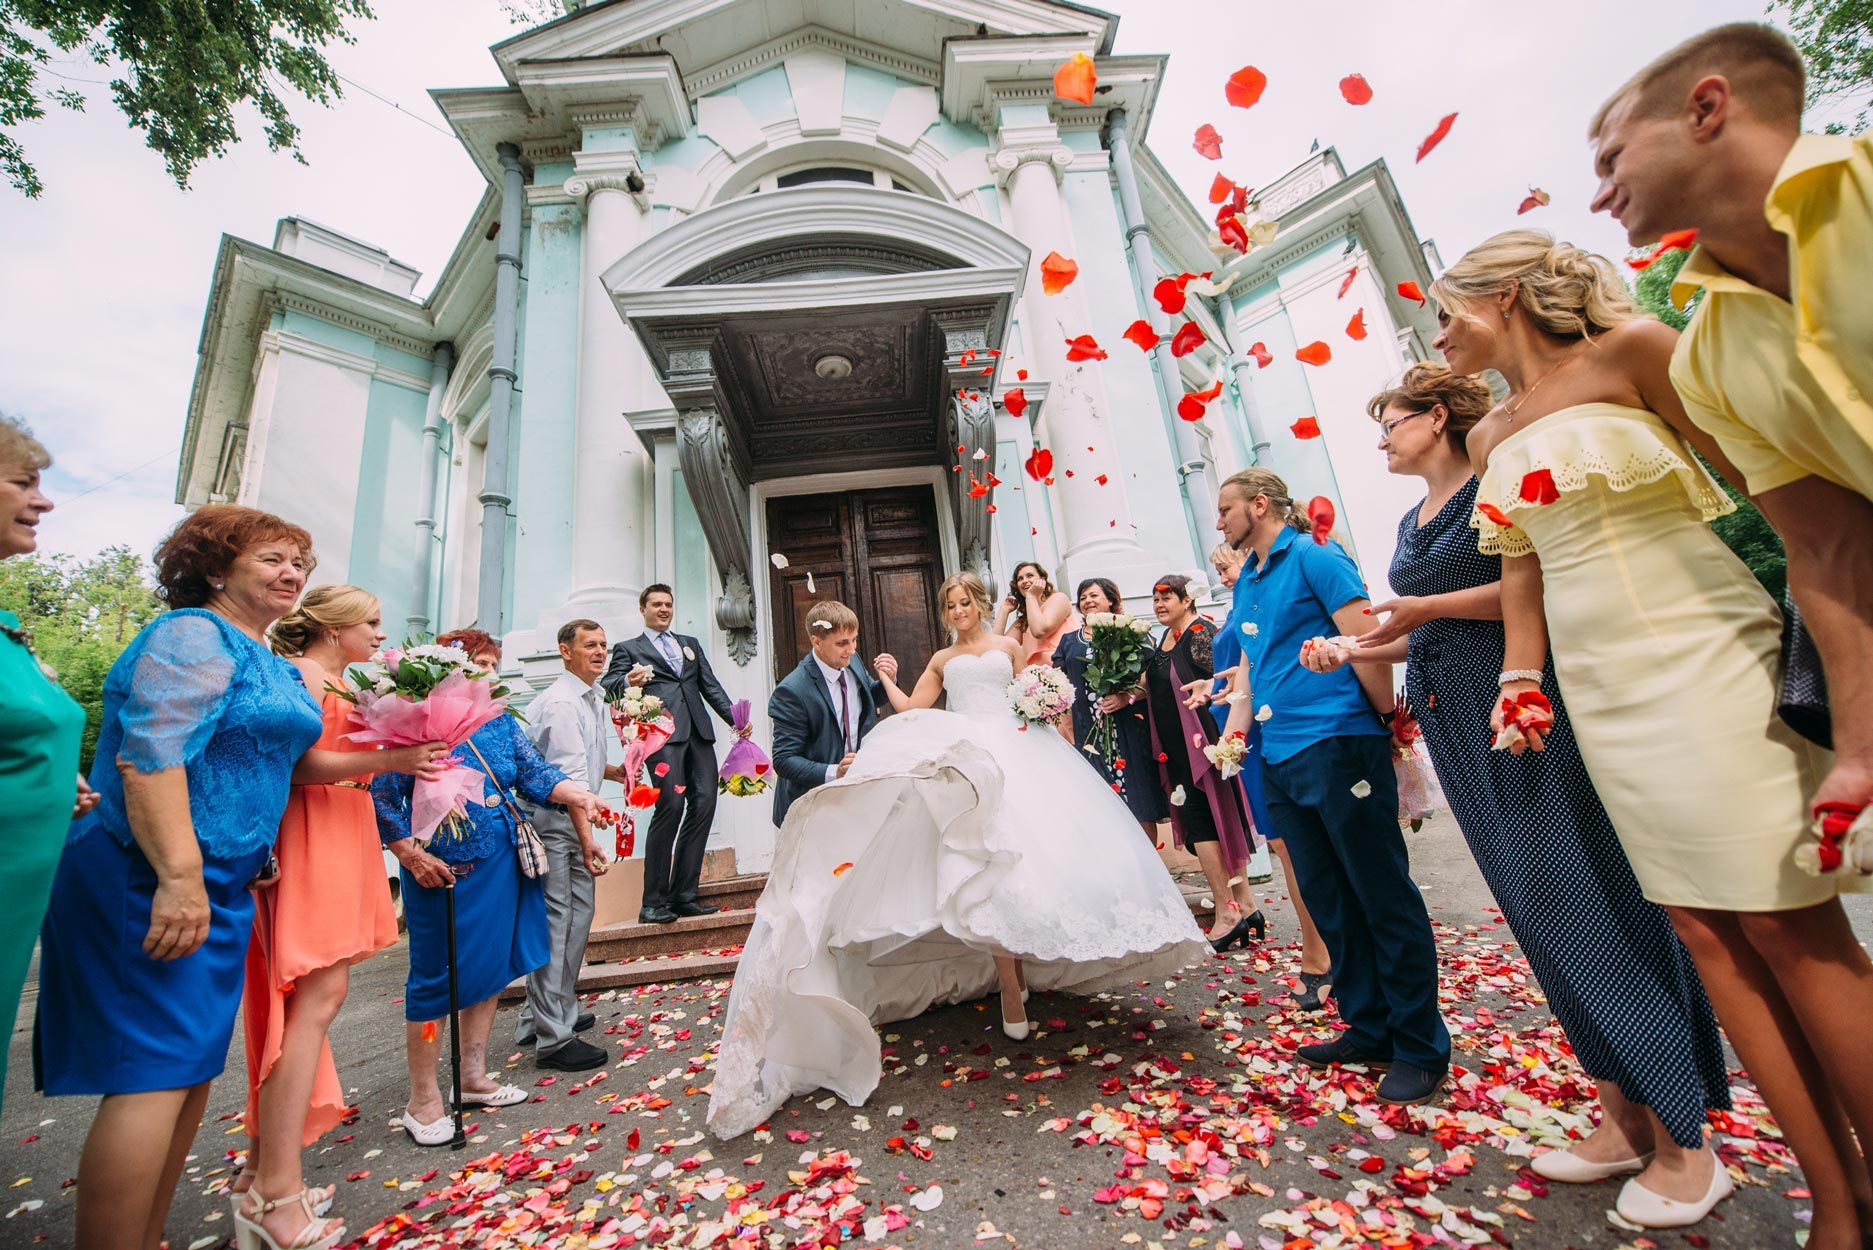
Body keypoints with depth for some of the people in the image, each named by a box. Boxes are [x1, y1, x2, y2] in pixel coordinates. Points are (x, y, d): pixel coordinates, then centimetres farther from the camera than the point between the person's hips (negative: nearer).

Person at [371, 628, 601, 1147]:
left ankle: (473, 1077, 31)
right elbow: (383, 796, -8)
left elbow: (536, 774, 1)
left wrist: (583, 796, -15)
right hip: (442, 871, -6)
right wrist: (411, 855, -14)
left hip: (501, 868, 6)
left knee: (491, 969, 14)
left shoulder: (502, 723, 8)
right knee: (436, 978, 4)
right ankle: (423, 1099, 22)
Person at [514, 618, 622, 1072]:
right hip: (555, 823, -10)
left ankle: (545, 1015, 34)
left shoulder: (594, 699, 13)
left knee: (577, 915, 17)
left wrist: (617, 772, 6)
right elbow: (569, 775, -24)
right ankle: (553, 1037, 8)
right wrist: (587, 837, -26)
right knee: (558, 922, -3)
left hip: (574, 820, 10)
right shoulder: (561, 702, -18)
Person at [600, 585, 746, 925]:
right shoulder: (628, 649, 15)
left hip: (698, 732, 5)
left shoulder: (691, 644, 27)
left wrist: (735, 718, 5)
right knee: (671, 805, -15)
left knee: (704, 803, -3)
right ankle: (654, 902, -4)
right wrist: (627, 682, -24)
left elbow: (711, 685, 20)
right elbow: (607, 683, 0)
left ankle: (684, 895, 7)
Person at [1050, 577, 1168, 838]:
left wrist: (1128, 696, -20)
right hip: (1088, 734, 3)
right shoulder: (1068, 641, 13)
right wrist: (1067, 730, 4)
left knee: (1140, 802, 2)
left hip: (1129, 729, -2)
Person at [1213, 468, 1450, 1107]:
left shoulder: (1313, 555, -6)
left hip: (1338, 746, -8)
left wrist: (1388, 722, -7)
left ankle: (1421, 1047, 18)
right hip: (1280, 759, 8)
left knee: (1385, 897, 3)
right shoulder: (1246, 582, 17)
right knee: (1328, 901, 14)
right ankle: (1369, 1027, 28)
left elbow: (1366, 639, -12)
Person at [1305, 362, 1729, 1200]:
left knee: (1582, 896, -4)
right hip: (1456, 723, 7)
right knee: (1536, 910, 8)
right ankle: (1624, 1118, 19)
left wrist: (1426, 605, -15)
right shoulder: (1411, 525, 19)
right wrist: (1351, 652, 9)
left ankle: (1680, 1136, 11)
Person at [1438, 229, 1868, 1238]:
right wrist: (1519, 679, 5)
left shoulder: (1628, 350, -2)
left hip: (1704, 661, -5)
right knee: (1705, 929, 6)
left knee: (1789, 924, -4)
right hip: (1599, 691, 5)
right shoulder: (1492, 438, 14)